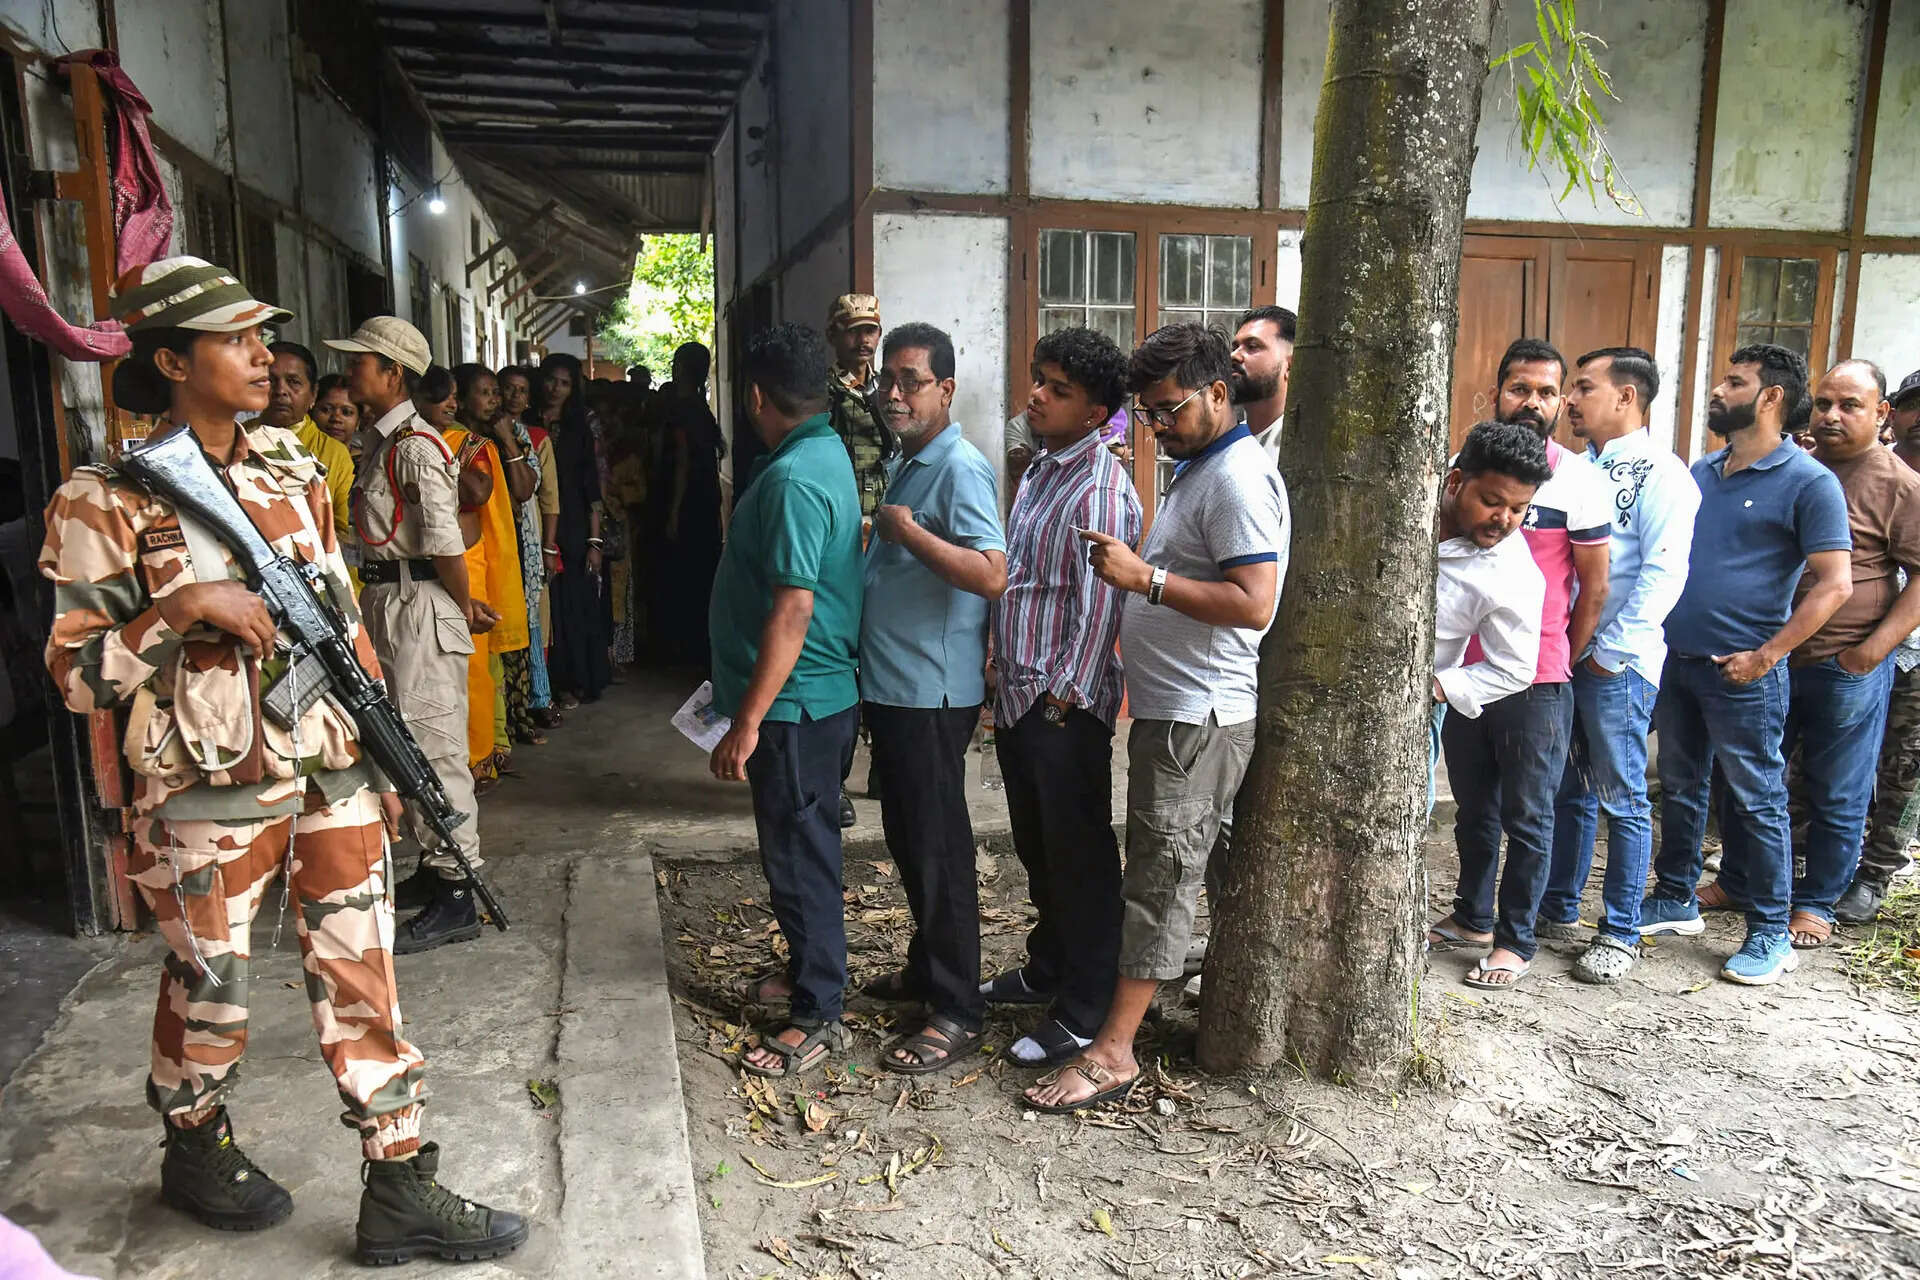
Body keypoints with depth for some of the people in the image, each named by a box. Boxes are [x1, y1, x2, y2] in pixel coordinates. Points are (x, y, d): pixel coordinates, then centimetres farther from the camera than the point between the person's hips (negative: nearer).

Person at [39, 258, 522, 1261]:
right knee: (210, 993, 14)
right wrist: (181, 610, -23)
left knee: (362, 979, 8)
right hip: (207, 795, -4)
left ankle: (399, 1191, 19)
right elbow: (75, 675, -8)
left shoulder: (293, 469, 6)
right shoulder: (110, 500, -9)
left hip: (331, 772, 4)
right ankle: (195, 1151, 43)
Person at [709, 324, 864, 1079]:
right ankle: (808, 970, 37)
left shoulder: (793, 478, -22)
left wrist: (747, 723, -24)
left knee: (799, 851, 0)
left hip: (796, 702, -10)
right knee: (796, 845, 21)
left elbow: (793, 608, -27)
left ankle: (818, 1017, 12)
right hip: (815, 695, 10)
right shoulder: (825, 454, 10)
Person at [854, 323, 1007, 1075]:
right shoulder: (907, 465, 15)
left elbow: (992, 575, -28)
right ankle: (927, 965, 35)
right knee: (906, 836, 19)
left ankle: (957, 1009, 9)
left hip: (932, 693, -10)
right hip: (891, 684, 10)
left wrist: (905, 531, -23)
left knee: (937, 846, -2)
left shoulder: (960, 468, -15)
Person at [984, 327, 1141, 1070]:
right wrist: (1011, 680, 16)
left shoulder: (1100, 488, -16)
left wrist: (1065, 696, -18)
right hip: (1018, 696, 9)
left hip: (1066, 708, -9)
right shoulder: (1039, 472, 14)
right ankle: (1048, 970, 38)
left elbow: (1099, 603, -20)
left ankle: (1084, 1013, 14)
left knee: (1080, 858, 2)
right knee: (1037, 847, 21)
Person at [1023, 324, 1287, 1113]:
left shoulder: (1239, 479, -15)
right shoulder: (1194, 470, 17)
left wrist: (1146, 578, -24)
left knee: (1161, 877, -6)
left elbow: (1253, 604, -24)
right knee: (1153, 869, 17)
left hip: (1198, 719, -10)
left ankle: (1113, 1053, 0)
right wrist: (1133, 573, 11)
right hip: (1166, 708, 10)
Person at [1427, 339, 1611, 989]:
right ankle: (1472, 916, 34)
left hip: (1537, 682, -4)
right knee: (1472, 807, 18)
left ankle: (1516, 939, 20)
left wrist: (1559, 666, 4)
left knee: (1527, 818, 6)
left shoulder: (1580, 480, -7)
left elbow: (1594, 587, -1)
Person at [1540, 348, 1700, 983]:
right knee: (1567, 792, 16)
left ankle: (1621, 933, 14)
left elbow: (1663, 574, -16)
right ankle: (1557, 910, 28)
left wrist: (1610, 651, -16)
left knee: (1621, 800, 3)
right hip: (1561, 654, 7)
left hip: (1616, 663, -7)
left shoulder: (1660, 474, -9)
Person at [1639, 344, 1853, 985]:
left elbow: (1834, 584, -13)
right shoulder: (1701, 472, 11)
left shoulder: (1808, 482, -9)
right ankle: (1676, 900, 31)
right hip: (1675, 661, 7)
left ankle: (1770, 934, 15)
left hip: (1742, 672, -6)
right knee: (1680, 788, 16)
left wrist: (1765, 656, -18)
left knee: (1757, 800, 3)